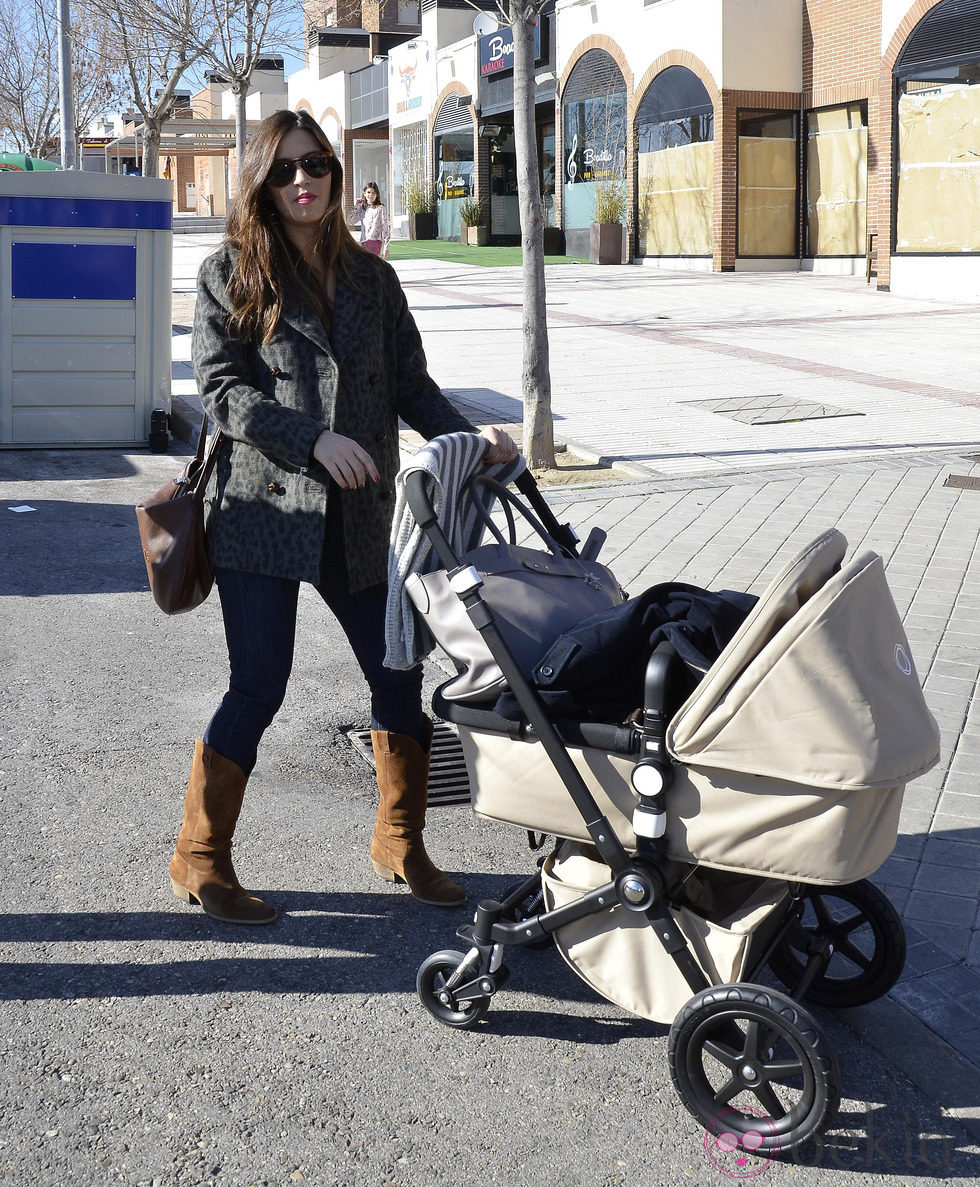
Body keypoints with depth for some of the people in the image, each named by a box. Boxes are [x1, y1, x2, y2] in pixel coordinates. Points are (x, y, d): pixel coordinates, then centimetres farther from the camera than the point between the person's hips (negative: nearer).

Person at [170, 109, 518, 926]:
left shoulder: (373, 278, 14)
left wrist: (468, 437, -6)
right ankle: (200, 862, 12)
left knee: (400, 677, 6)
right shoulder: (231, 274, 2)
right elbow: (220, 386, -7)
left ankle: (401, 843, 26)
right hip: (262, 512, -4)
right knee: (259, 688, -6)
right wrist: (314, 439, -19)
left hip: (357, 519, 5)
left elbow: (409, 383, 12)